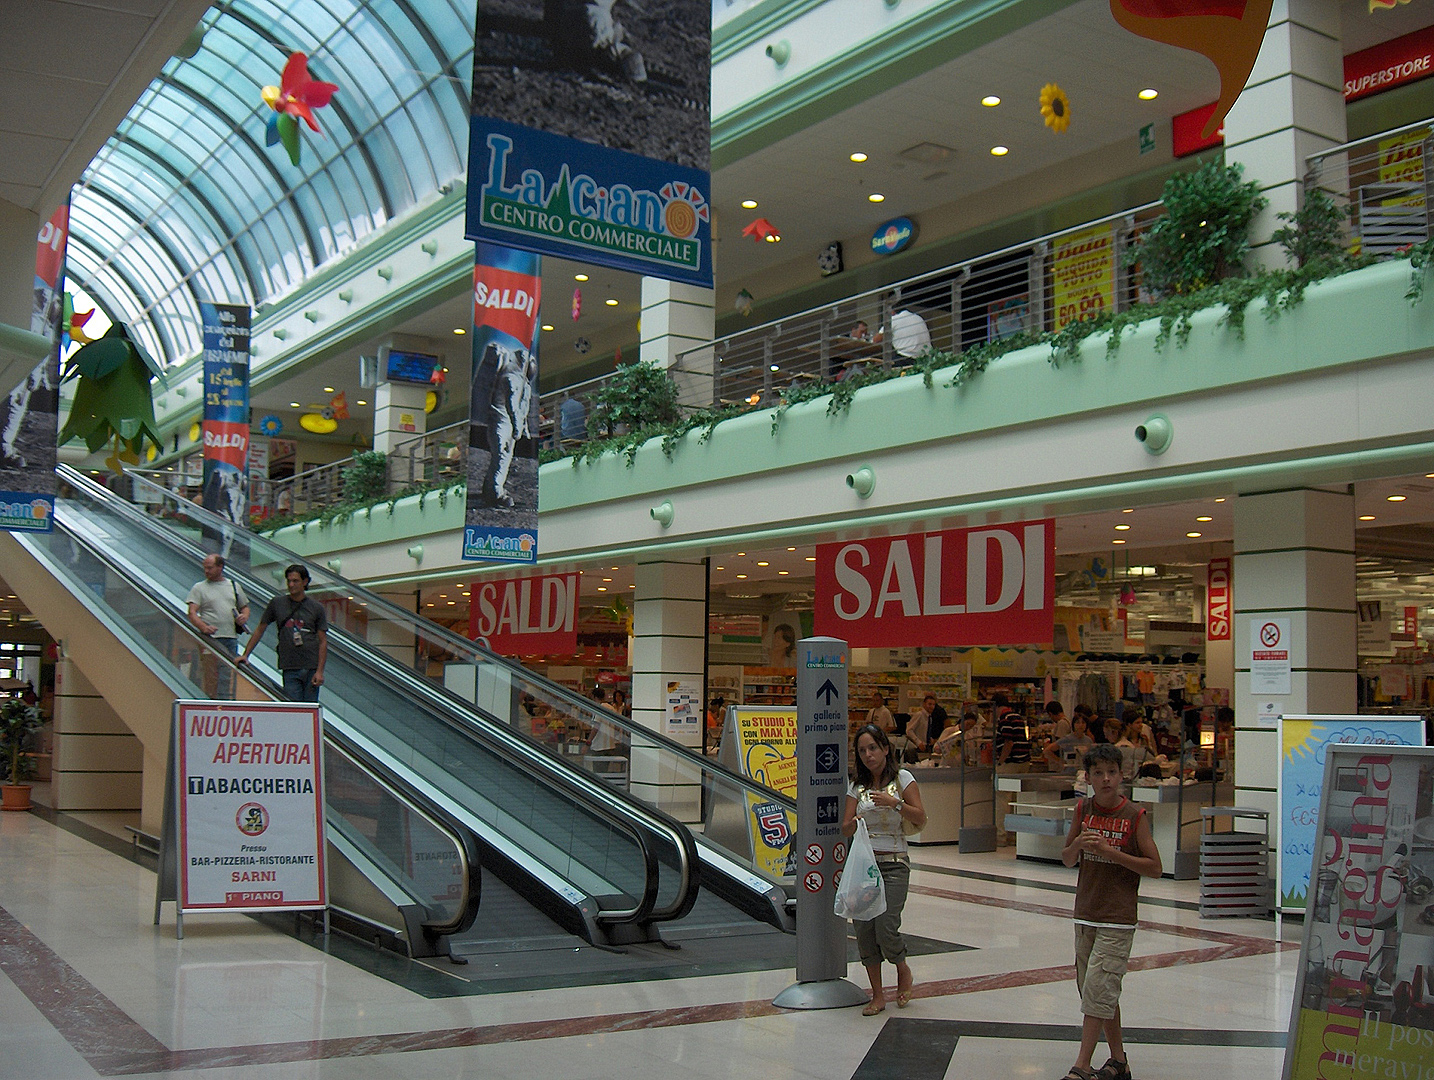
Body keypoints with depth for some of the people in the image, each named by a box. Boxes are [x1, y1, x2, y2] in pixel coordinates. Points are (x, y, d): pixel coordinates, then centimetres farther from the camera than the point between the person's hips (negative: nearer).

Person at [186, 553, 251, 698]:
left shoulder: (234, 586, 17)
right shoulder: (199, 587, 6)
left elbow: (245, 607, 27)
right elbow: (192, 613, -4)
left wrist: (244, 617, 2)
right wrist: (203, 627, -23)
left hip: (231, 639, 3)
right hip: (210, 638, -3)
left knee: (227, 678, 0)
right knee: (210, 680, -6)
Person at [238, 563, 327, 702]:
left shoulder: (316, 607, 5)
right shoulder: (277, 604, 7)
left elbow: (323, 641, 3)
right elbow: (259, 630, 16)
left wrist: (320, 671, -6)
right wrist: (245, 654, 9)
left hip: (312, 668, 0)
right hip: (290, 668, 0)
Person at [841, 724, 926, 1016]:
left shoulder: (902, 779, 3)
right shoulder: (857, 787, 11)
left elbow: (921, 818, -4)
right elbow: (845, 829, 6)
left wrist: (894, 803, -18)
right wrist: (853, 824, -17)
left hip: (893, 864, -3)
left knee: (886, 929, -15)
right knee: (864, 931, -2)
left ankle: (903, 970, 17)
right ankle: (877, 995, 12)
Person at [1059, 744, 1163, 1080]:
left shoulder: (1135, 815, -8)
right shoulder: (1083, 809, 5)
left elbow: (1155, 867, -6)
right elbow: (1067, 860, 12)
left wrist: (1110, 851, -16)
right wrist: (1077, 845, -11)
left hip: (1118, 919, -5)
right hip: (1085, 914, 5)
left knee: (1098, 990, -9)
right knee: (1102, 993, 11)